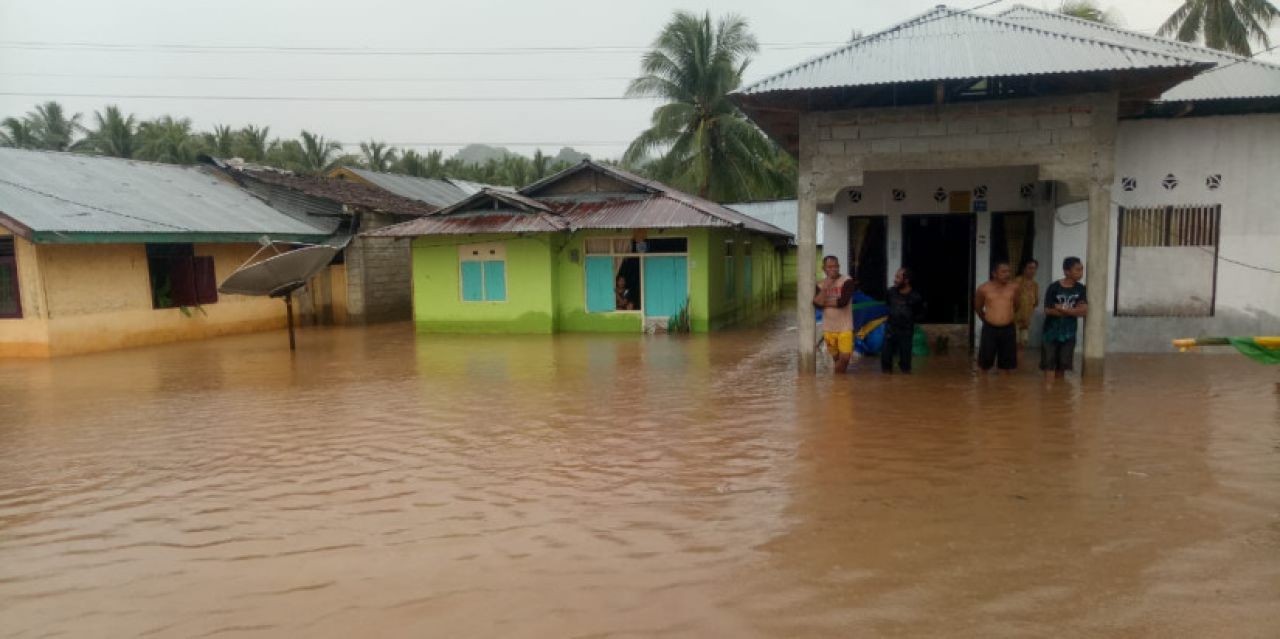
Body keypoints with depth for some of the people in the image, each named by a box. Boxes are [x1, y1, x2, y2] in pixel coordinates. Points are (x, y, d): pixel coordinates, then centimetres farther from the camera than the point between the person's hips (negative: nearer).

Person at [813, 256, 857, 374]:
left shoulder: (847, 281, -9)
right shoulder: (820, 284, 3)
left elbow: (842, 302, -22)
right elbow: (818, 303, -13)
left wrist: (825, 302, -9)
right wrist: (826, 285, -18)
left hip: (845, 327, -3)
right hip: (828, 328, 3)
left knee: (845, 357, -10)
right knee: (836, 358, 13)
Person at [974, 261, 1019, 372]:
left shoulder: (1013, 288, -1)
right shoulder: (984, 289, -5)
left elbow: (1016, 306, 17)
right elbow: (977, 307, 11)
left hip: (1008, 329, 2)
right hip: (990, 329, -2)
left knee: (1008, 363, 9)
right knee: (984, 363, 5)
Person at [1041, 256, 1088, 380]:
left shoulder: (1081, 289, 2)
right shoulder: (1053, 288, -10)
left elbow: (1084, 311, -8)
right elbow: (1048, 310, -15)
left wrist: (1063, 309, -16)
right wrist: (1073, 311, -11)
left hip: (1068, 334, 4)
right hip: (1051, 333, -4)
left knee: (1062, 367, 9)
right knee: (1049, 366, -4)